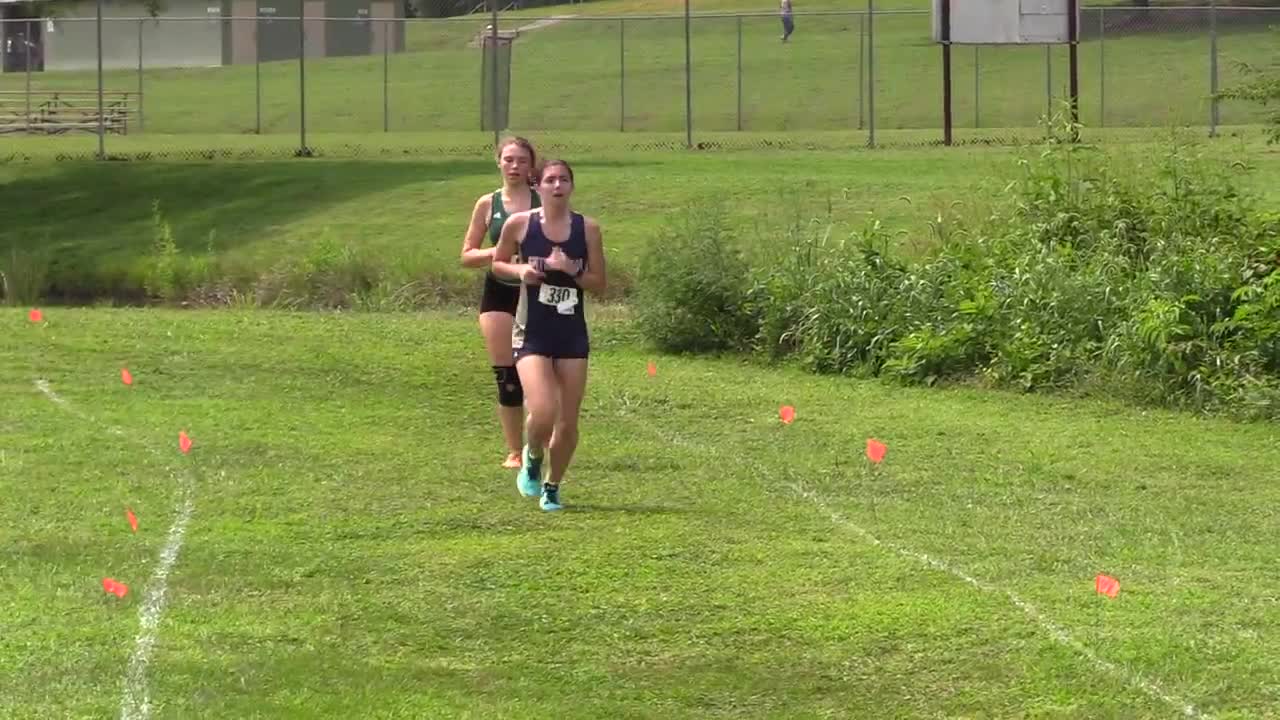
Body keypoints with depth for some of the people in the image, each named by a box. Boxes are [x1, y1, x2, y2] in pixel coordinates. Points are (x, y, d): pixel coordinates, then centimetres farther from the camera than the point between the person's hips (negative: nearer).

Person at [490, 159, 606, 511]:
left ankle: (552, 487, 27)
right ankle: (532, 458, 15)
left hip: (573, 334, 2)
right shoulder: (520, 224, -3)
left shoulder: (587, 228, 0)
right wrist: (519, 270, -9)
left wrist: (572, 271, -15)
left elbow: (599, 284, 3)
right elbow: (497, 264, 12)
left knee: (568, 423, 4)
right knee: (542, 413, -19)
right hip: (532, 334, -2)